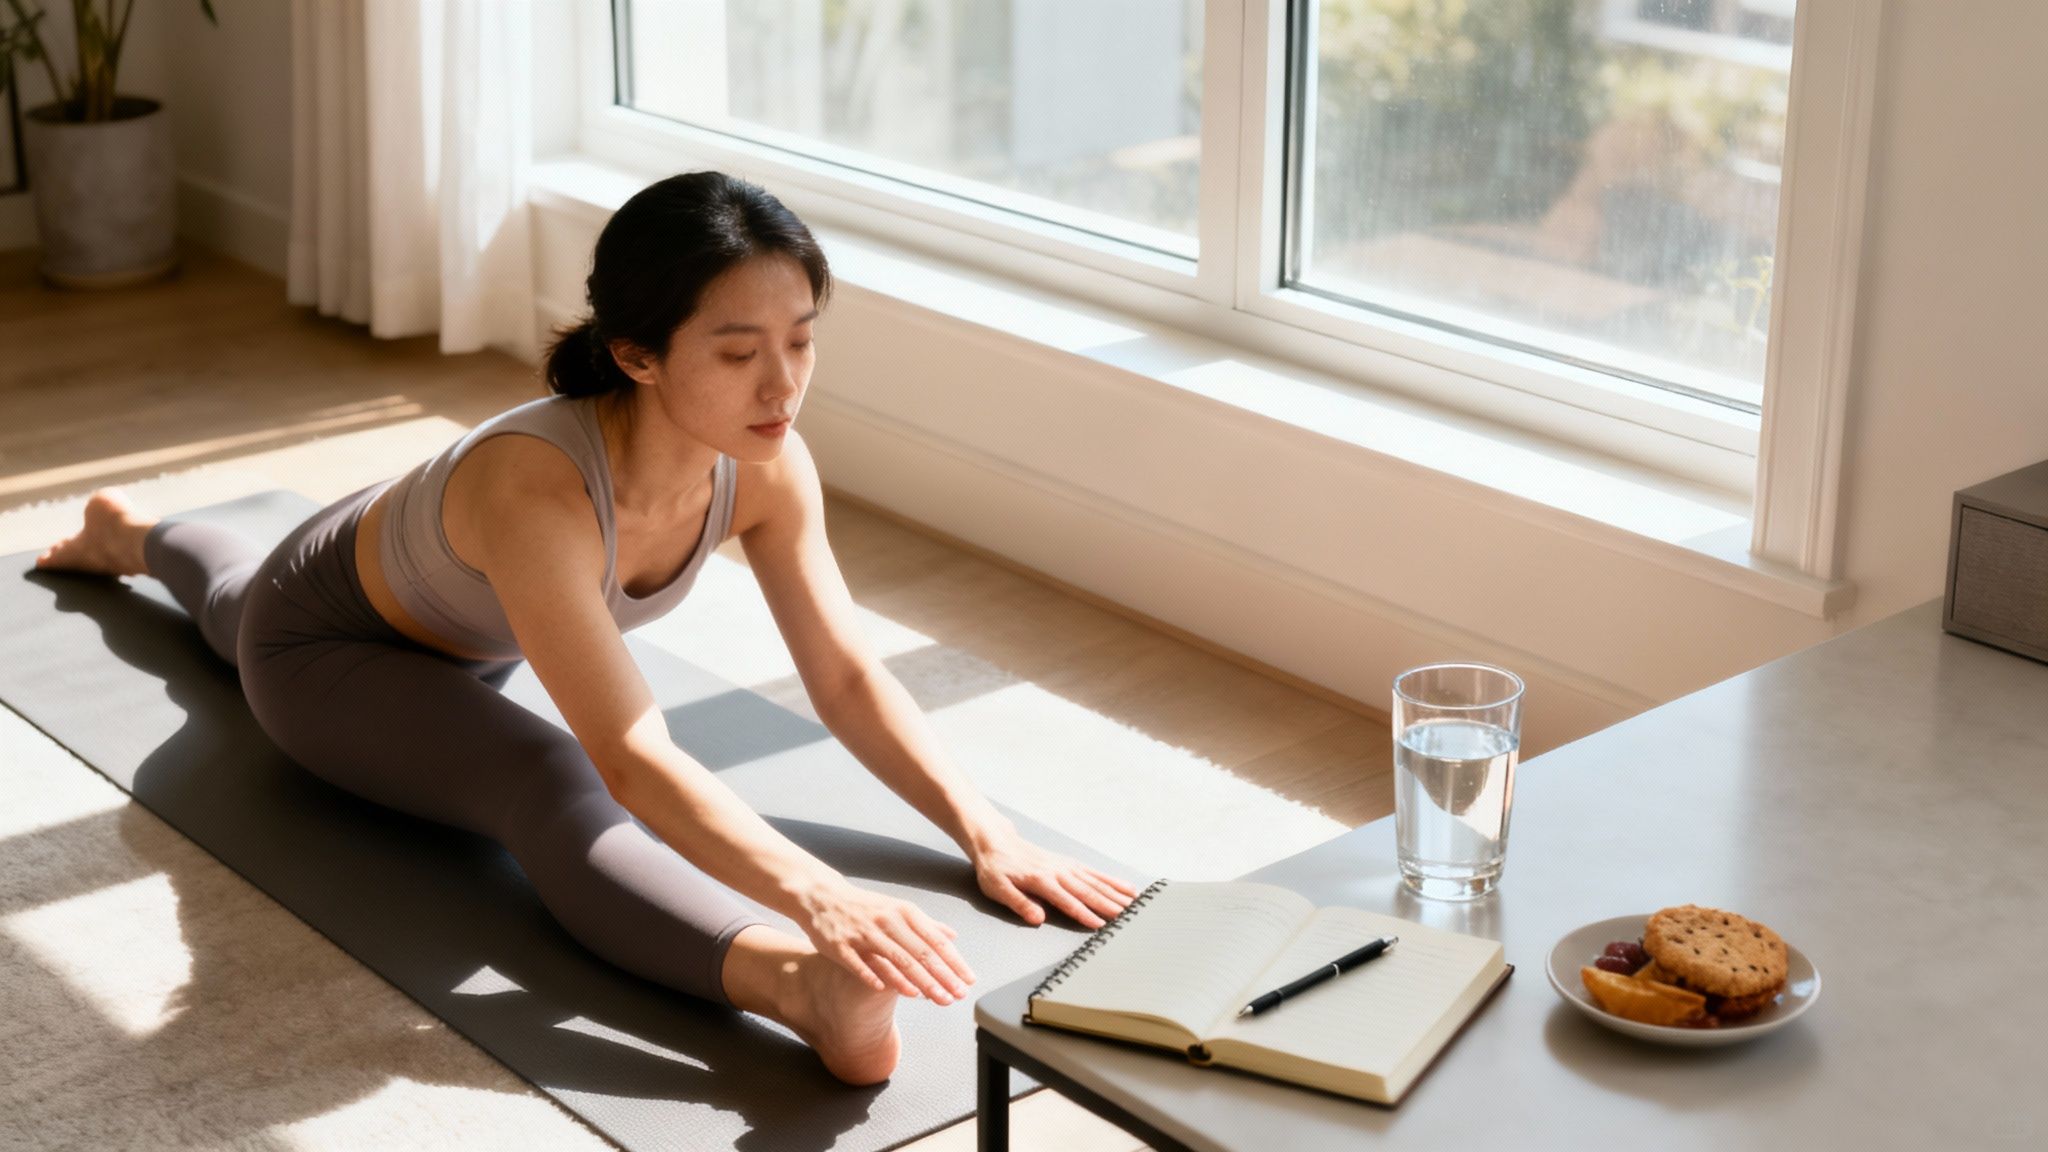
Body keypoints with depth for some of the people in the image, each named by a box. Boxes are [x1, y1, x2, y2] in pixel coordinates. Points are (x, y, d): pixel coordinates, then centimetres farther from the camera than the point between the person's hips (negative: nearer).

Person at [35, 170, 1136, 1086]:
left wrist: (986, 832, -31)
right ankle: (800, 987, -57)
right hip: (320, 641, -7)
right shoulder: (539, 486, -48)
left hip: (455, 635, 7)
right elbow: (632, 761, -55)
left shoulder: (768, 468, -29)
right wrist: (822, 902, -67)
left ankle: (130, 533, 73)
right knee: (551, 790, -39)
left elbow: (849, 680, -20)